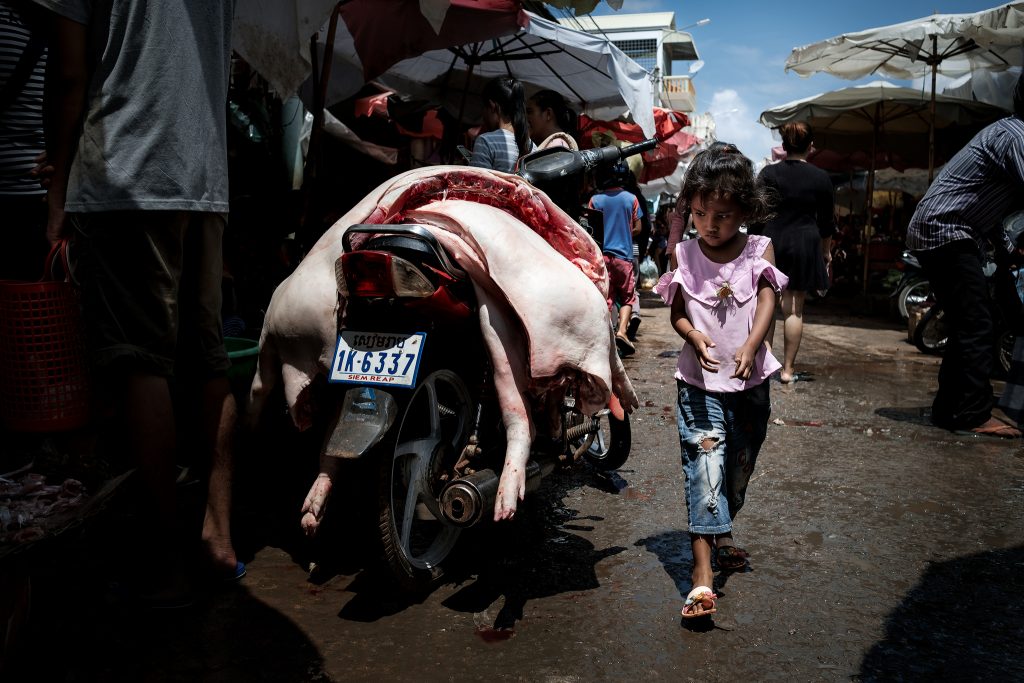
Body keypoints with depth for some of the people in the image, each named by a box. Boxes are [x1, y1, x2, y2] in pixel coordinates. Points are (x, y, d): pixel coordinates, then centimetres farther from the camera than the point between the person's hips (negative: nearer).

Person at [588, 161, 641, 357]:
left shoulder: (595, 200, -3)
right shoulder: (631, 199, -2)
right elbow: (637, 229, 2)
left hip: (602, 254, 1)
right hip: (624, 254, -1)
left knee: (606, 298, 5)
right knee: (628, 297, 9)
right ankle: (622, 330, -11)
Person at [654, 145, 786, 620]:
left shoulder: (758, 250, 1)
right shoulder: (685, 255, 0)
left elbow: (767, 303, -10)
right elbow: (676, 312, 2)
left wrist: (749, 347, -28)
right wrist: (695, 337, -20)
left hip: (750, 380, 2)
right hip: (700, 382, -2)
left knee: (740, 465, 15)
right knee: (704, 462, -14)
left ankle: (720, 532, 40)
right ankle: (702, 570, -16)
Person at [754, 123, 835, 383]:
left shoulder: (768, 173, -3)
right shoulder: (821, 178, -1)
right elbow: (827, 221, 6)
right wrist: (826, 252, 17)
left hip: (770, 243, 0)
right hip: (804, 246, 0)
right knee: (794, 308, 4)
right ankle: (788, 369, 7)